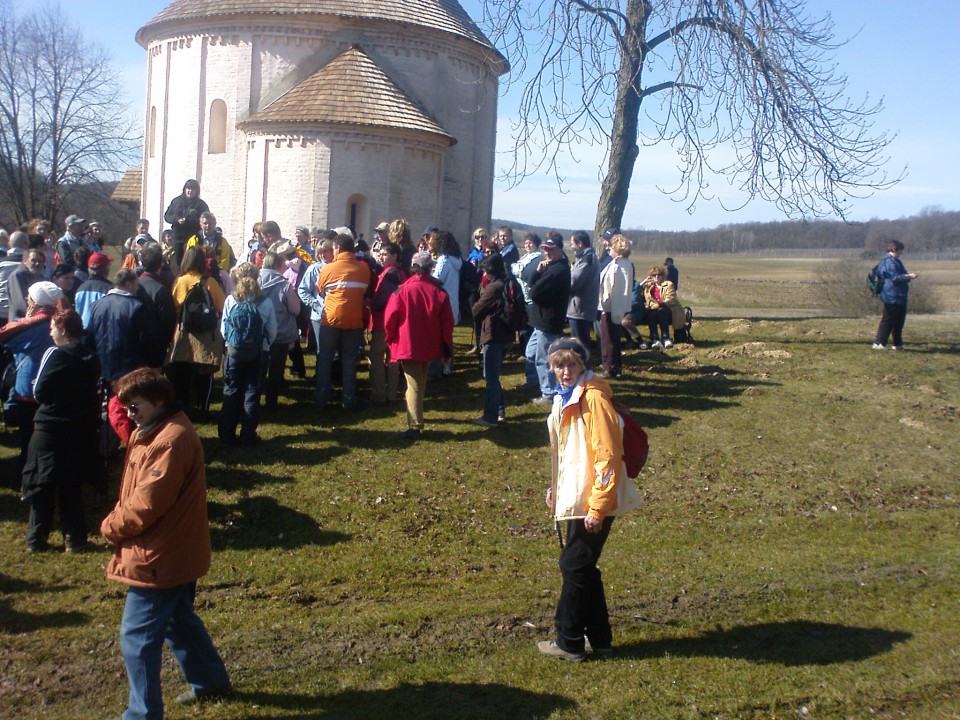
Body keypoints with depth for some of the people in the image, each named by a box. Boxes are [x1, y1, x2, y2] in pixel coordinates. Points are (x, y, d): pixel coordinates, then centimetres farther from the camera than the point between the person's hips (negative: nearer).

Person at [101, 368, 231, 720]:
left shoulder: (171, 440, -23)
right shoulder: (152, 432, 11)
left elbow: (147, 503, -24)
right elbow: (135, 492, 15)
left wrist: (111, 527, -9)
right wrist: (117, 522, 0)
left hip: (159, 558, -11)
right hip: (176, 555, 11)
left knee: (137, 637, -2)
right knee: (179, 621, 24)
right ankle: (211, 681, 39)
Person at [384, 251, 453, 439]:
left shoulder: (403, 290, -10)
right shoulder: (439, 291, -3)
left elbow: (390, 317, -9)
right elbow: (447, 322, 0)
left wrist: (391, 338, 9)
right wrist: (446, 347, 9)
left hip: (407, 344, -3)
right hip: (429, 346, 4)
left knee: (414, 385, -4)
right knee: (421, 383, 23)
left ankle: (415, 426, -12)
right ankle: (417, 415, 39)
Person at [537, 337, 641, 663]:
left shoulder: (593, 398, -18)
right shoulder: (566, 399, 12)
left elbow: (608, 456, -21)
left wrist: (597, 507, -20)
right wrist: (556, 488, 16)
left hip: (593, 503, -9)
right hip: (575, 499, 9)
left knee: (575, 566, 1)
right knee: (583, 568, 15)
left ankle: (569, 642, 15)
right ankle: (599, 639, 26)